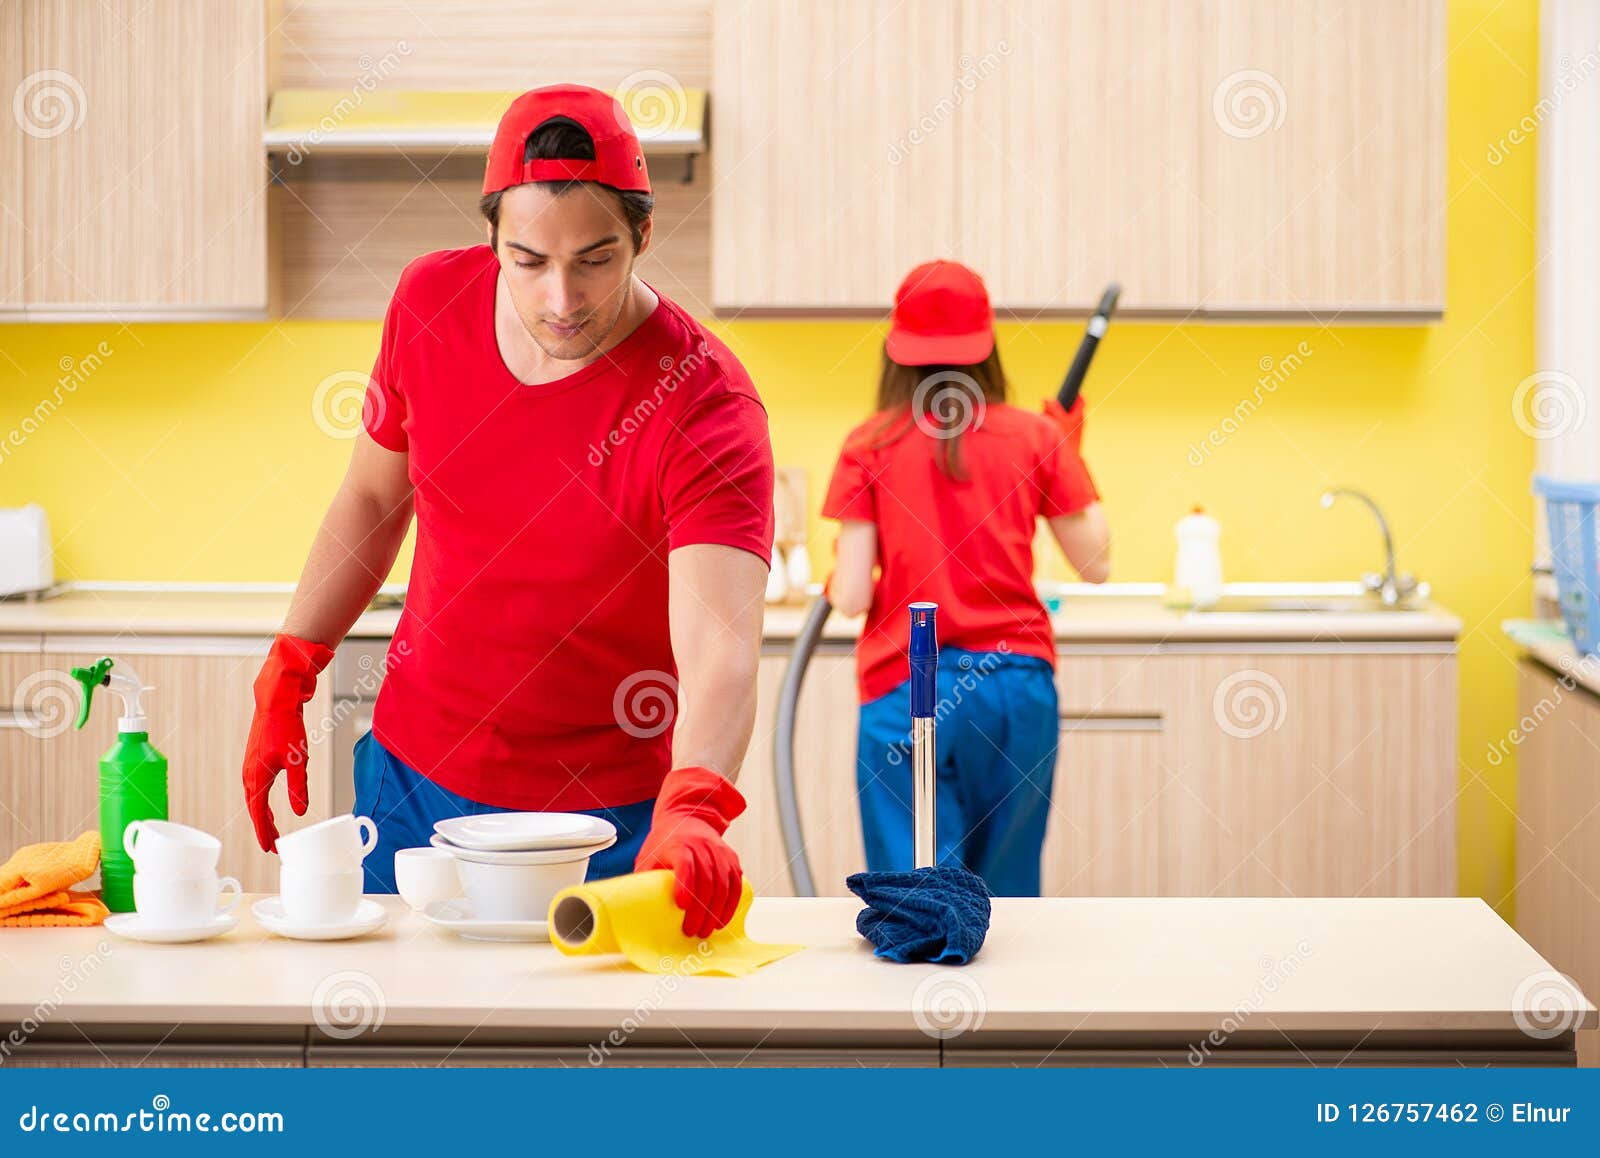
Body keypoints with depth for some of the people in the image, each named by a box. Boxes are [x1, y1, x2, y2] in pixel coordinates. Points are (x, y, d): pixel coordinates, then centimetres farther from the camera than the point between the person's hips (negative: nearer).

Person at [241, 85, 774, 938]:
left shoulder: (704, 405, -24)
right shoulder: (431, 301, -8)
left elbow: (718, 650, -36)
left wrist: (690, 812, -54)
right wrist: (285, 677, 7)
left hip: (606, 821, -4)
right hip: (410, 774, 4)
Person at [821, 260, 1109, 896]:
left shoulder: (869, 446, -2)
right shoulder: (1035, 436, 2)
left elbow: (851, 597, -6)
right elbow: (1096, 564, 10)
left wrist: (834, 578, 17)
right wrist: (1070, 452, 22)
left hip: (908, 690, -2)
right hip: (1020, 684, 2)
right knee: (1007, 895, 13)